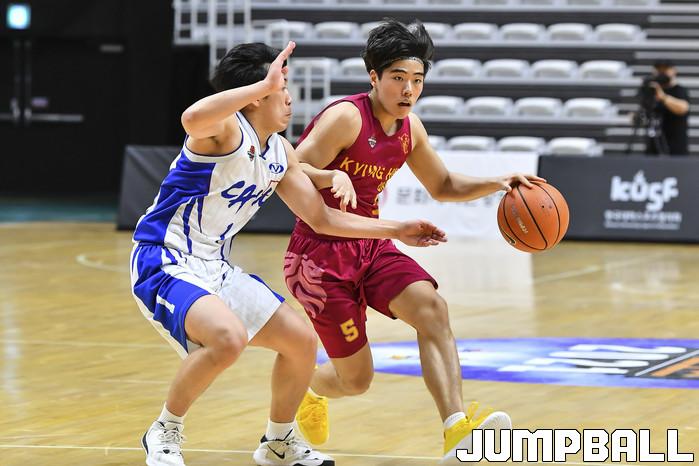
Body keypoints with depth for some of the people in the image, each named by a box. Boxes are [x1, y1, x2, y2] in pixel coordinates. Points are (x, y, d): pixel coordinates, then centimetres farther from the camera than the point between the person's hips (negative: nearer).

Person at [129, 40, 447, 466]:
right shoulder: (227, 128, -18)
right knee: (228, 337, -34)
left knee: (302, 340, 9)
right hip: (165, 264, -9)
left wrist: (396, 231, 15)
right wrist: (266, 83, -42)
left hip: (216, 267, 9)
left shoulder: (280, 153, 8)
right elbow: (192, 119, -45)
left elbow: (321, 218, 17)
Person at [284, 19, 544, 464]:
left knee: (432, 307, -23)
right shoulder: (346, 117, -18)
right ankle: (308, 390, 37)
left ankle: (458, 429, -35)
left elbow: (443, 186, 20)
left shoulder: (410, 128, 6)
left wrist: (495, 183, 3)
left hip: (372, 247, 6)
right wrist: (334, 177, -43)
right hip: (321, 252, -6)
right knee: (356, 379, -2)